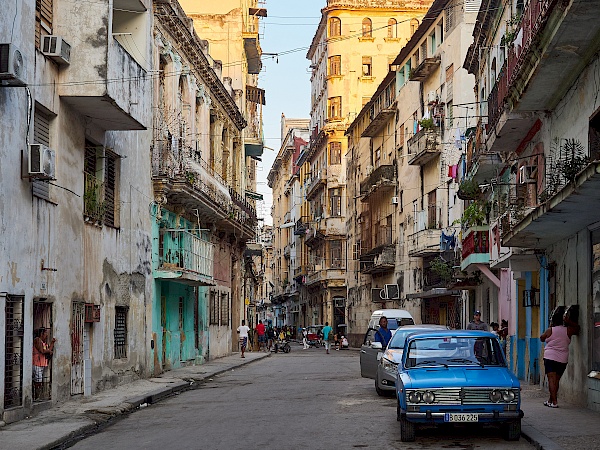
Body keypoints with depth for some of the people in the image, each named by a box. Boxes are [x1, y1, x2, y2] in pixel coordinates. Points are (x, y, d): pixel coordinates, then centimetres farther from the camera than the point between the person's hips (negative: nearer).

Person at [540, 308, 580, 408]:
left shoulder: (550, 330, -4)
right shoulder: (568, 330, 1)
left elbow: (542, 338, 14)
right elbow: (577, 328, 21)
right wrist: (569, 322, 15)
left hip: (550, 358, -4)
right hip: (563, 359, 4)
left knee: (551, 379, -7)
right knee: (556, 380, 12)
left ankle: (554, 402, -16)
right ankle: (550, 400, 20)